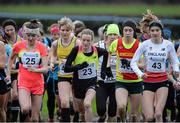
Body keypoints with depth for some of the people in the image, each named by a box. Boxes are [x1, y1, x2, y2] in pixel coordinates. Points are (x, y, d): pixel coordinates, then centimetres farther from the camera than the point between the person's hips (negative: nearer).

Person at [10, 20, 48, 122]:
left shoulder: (42, 47, -3)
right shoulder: (19, 46, -3)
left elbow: (45, 68, -8)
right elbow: (11, 59, 17)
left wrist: (35, 70, -27)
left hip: (38, 84, 1)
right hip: (23, 83, -1)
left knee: (35, 118, 2)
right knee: (25, 109, -27)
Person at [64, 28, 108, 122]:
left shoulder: (96, 51, -11)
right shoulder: (76, 50, -16)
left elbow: (106, 53, 14)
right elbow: (66, 68, -17)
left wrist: (103, 69, 10)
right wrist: (79, 66, -32)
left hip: (92, 82, -1)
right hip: (78, 83, 1)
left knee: (87, 104, -28)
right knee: (82, 110, 17)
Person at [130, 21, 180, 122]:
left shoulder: (168, 44, -2)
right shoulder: (145, 44, -7)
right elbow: (133, 62, -5)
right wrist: (140, 74, -23)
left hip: (162, 81, 1)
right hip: (148, 81, 0)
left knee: (158, 114, -15)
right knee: (149, 117, -9)